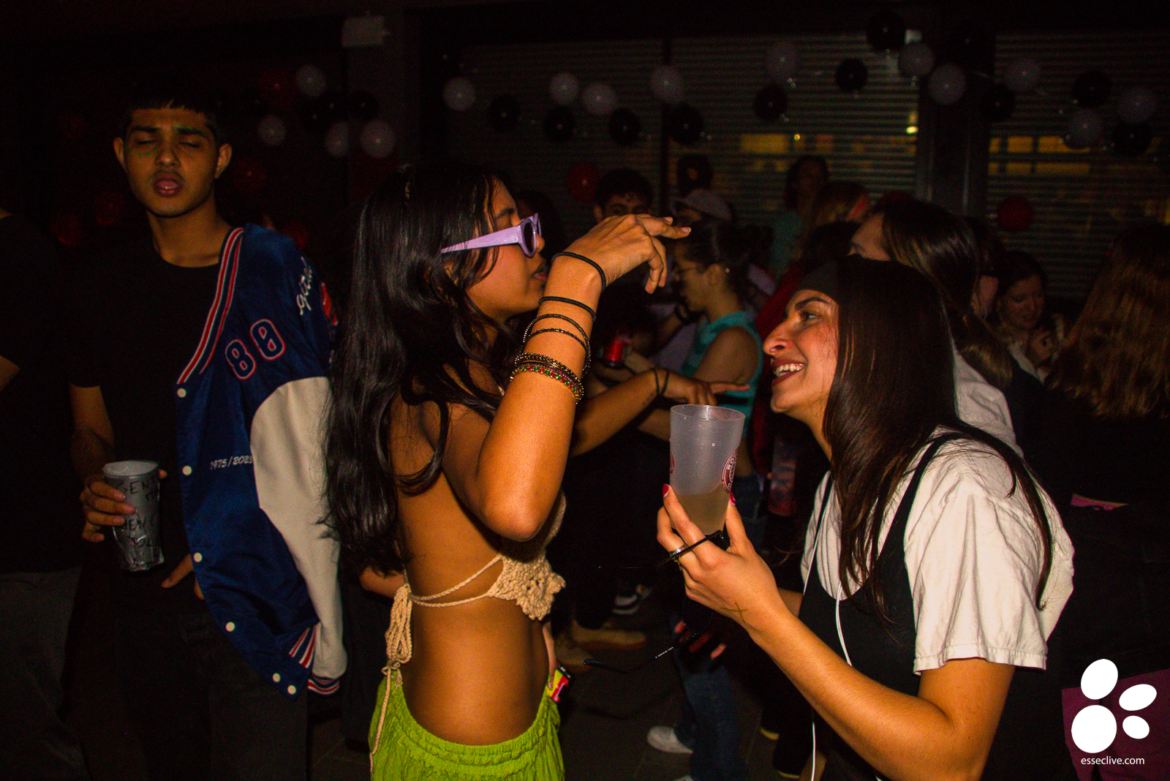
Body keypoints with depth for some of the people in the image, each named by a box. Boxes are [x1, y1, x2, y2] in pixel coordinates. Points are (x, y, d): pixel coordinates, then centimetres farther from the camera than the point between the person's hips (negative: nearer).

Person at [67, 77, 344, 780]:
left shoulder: (275, 273, -7)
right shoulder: (100, 287, 8)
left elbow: (313, 439, -7)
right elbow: (91, 428, 17)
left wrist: (233, 539, -14)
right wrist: (96, 485, -4)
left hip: (254, 592, -5)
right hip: (145, 591, 5)